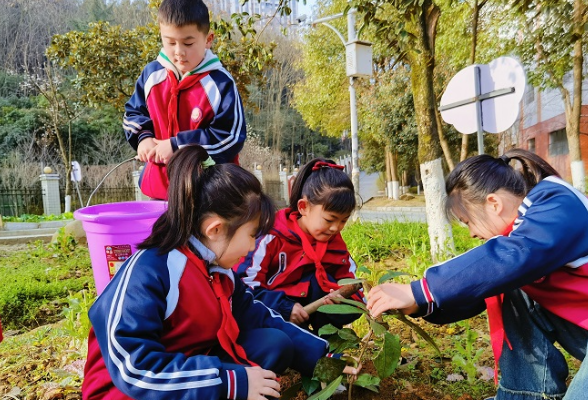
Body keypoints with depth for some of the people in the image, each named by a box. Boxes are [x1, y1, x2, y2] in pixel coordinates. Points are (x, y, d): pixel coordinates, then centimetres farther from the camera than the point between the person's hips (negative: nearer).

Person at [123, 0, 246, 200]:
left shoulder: (221, 83, -14)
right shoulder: (151, 73, 0)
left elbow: (231, 138, -17)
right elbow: (133, 113, 15)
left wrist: (177, 146, -20)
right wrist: (143, 138, -8)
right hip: (160, 185, 5)